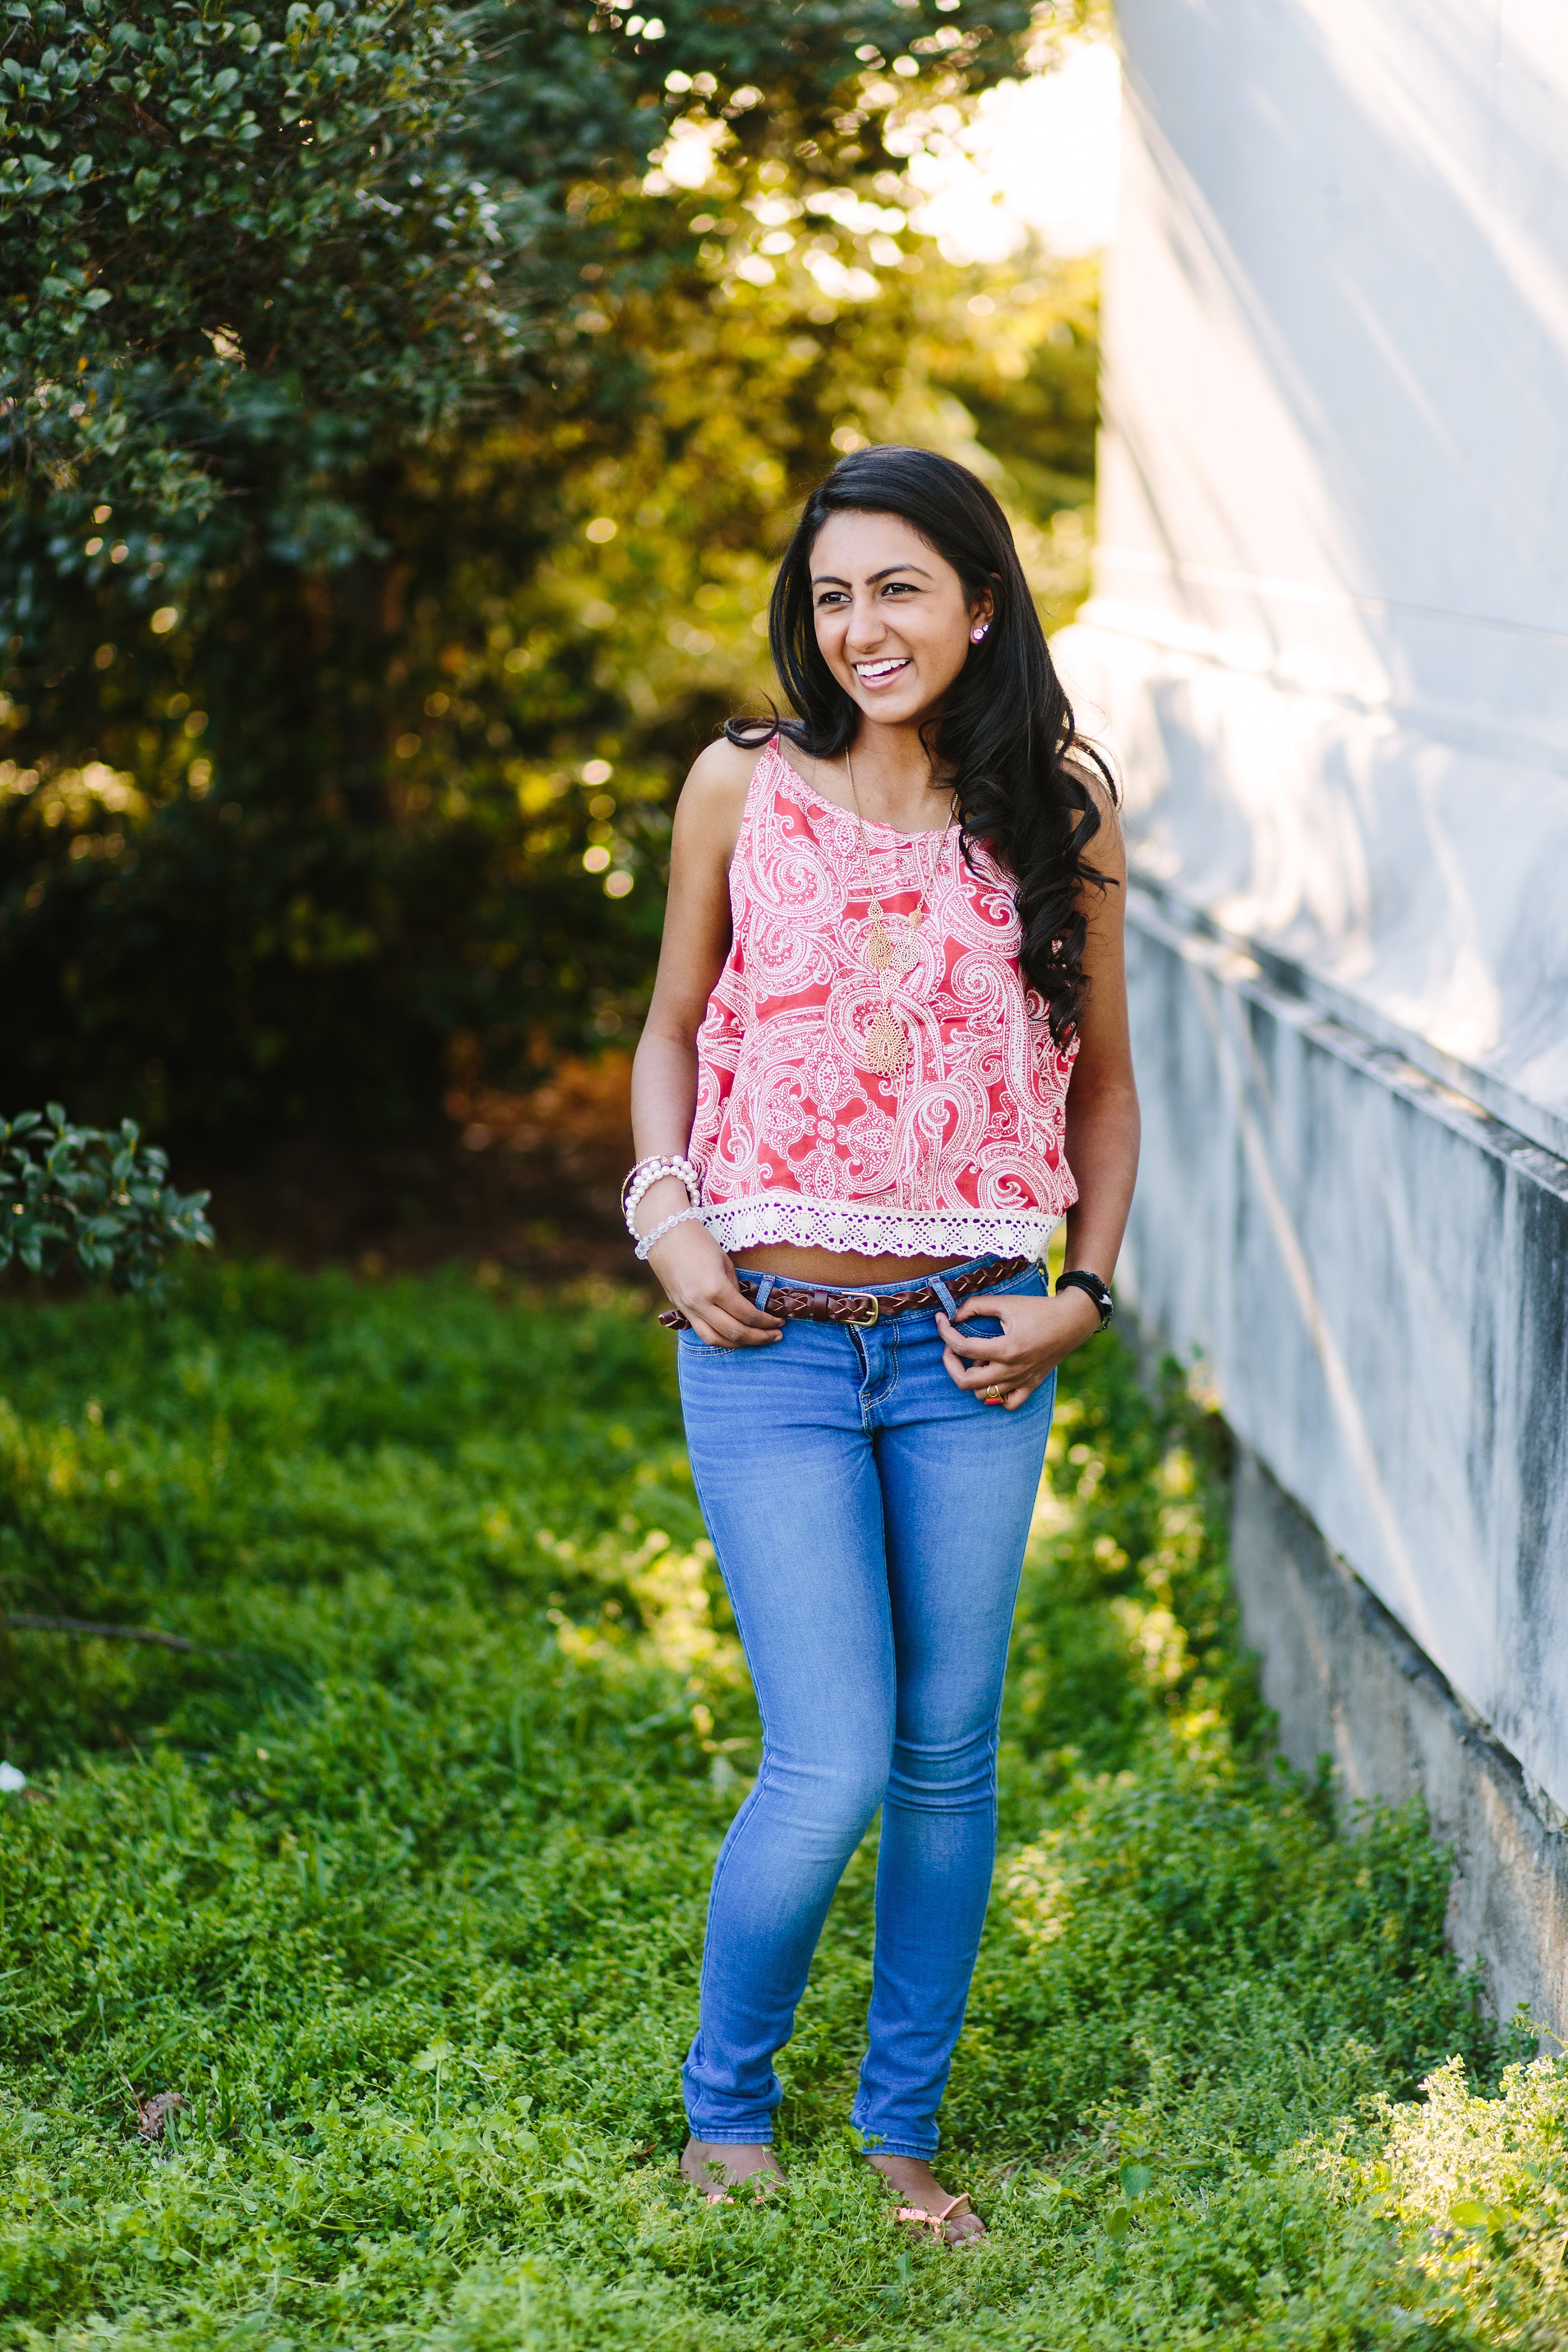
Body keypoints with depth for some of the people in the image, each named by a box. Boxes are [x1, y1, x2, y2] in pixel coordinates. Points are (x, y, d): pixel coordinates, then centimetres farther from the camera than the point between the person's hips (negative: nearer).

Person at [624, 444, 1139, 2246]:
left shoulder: (1059, 810, 3)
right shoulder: (744, 789, 1)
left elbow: (1103, 1079, 12)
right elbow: (672, 1028, 12)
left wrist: (1087, 1293, 2)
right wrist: (665, 1218, -3)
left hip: (971, 1350, 2)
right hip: (770, 1345, -2)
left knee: (949, 1753, 9)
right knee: (833, 1764, -7)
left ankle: (903, 2123, 29)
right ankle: (726, 2104, 19)